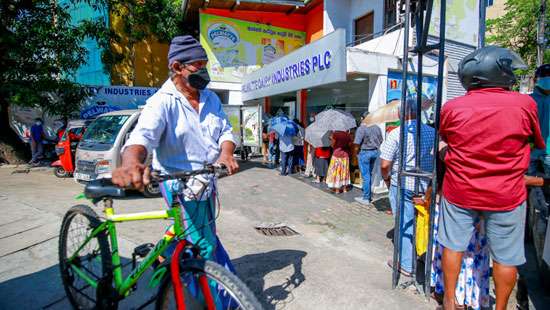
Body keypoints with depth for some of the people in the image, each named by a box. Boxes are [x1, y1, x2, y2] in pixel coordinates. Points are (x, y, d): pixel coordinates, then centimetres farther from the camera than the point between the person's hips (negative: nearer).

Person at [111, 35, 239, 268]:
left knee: (207, 235, 24)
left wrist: (226, 153, -22)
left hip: (207, 180, 8)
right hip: (180, 184, -7)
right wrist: (132, 162, -55)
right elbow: (143, 135, -32)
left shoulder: (211, 98, 2)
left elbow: (225, 130, 2)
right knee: (204, 244, -3)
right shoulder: (162, 102, -17)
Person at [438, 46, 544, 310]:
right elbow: (538, 143, 3)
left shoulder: (452, 107, -8)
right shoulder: (525, 104, -12)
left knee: (453, 245, 16)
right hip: (506, 196, -1)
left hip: (459, 192, 1)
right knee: (505, 257, 16)